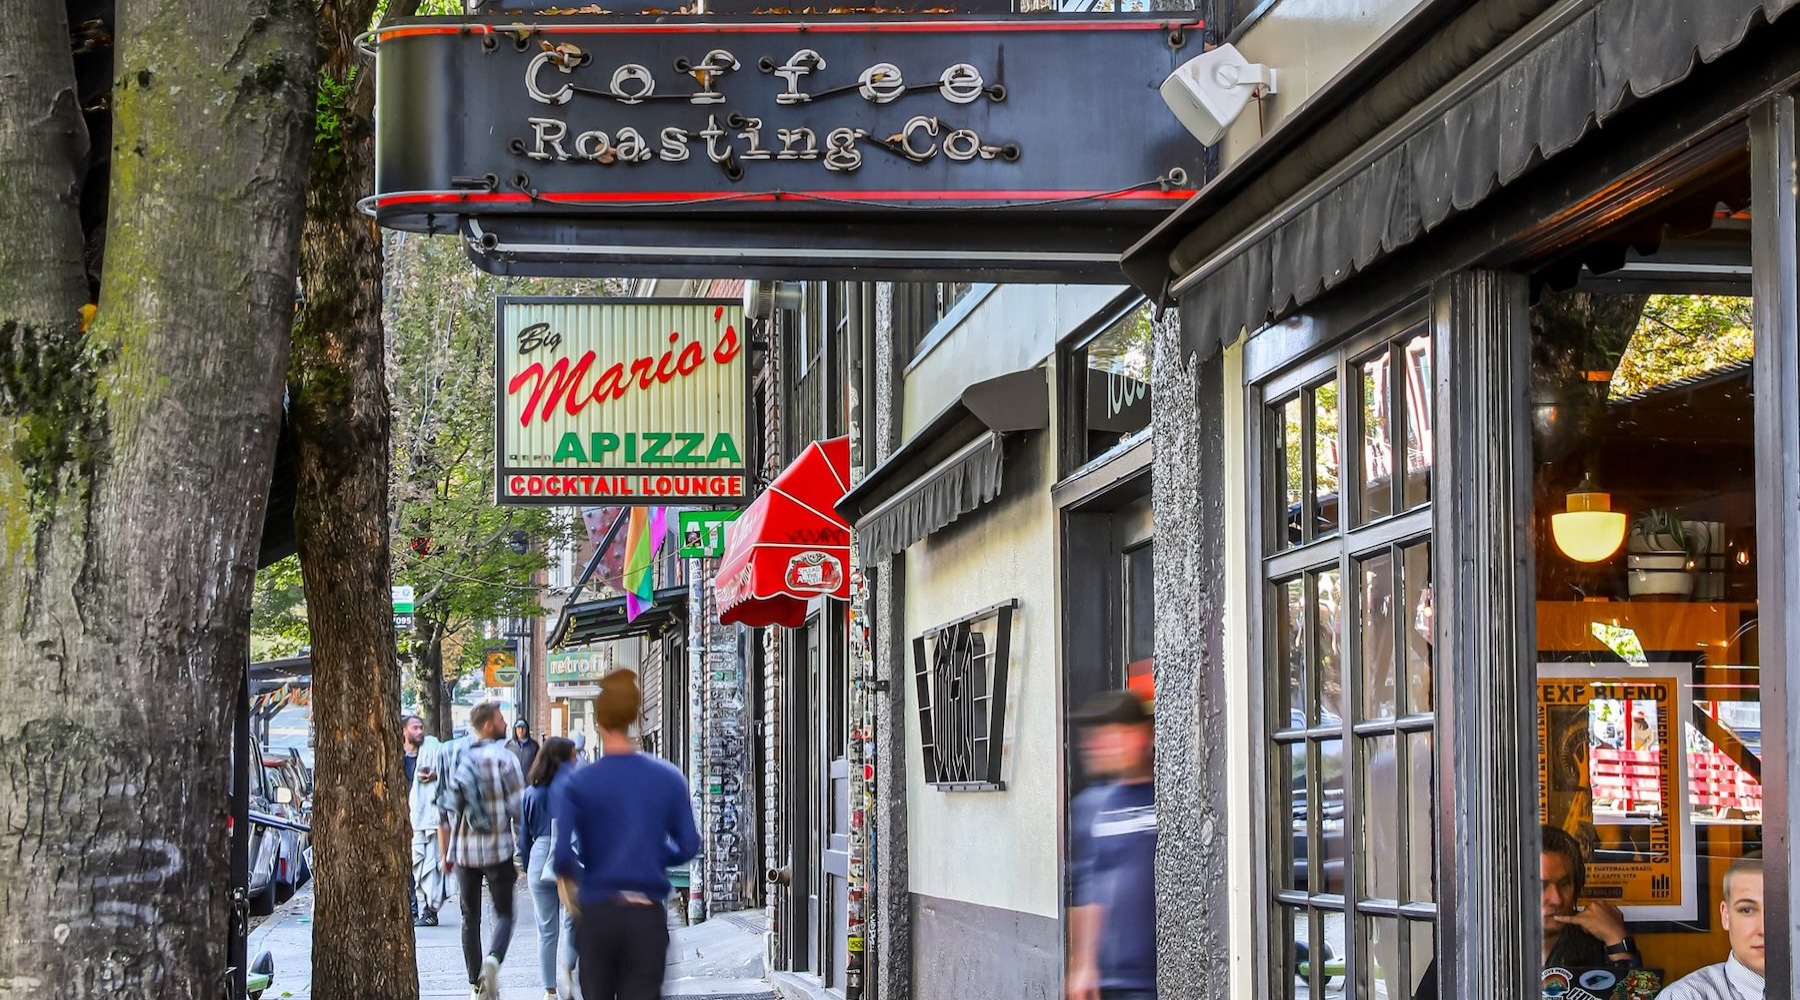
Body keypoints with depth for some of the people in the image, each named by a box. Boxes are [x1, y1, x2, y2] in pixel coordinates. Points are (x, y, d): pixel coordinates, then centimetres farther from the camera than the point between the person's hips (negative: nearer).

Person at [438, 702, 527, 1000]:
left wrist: (445, 854, 15)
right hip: (498, 850, -4)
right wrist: (522, 849, 0)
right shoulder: (503, 757, -7)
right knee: (504, 913, 6)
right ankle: (494, 958, -21)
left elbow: (443, 811, 8)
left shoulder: (455, 759, 6)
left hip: (463, 852, 4)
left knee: (470, 918, 12)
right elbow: (518, 807, -10)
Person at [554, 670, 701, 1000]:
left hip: (597, 914, 0)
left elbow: (563, 852, -14)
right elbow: (688, 845, 0)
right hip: (647, 915, 0)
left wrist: (565, 877, 8)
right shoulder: (669, 778, -1)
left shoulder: (577, 784, -7)